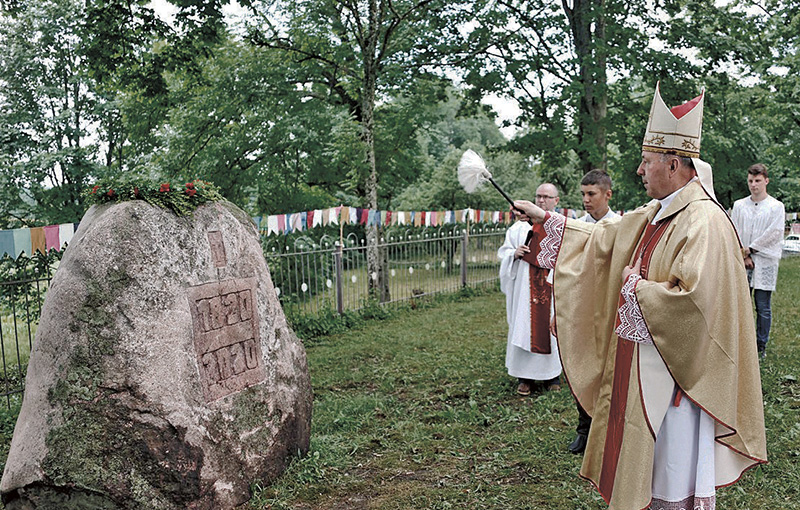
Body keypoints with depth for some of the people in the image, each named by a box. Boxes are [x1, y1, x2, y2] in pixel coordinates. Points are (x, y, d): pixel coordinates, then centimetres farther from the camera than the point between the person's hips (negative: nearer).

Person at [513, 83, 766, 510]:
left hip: (675, 370, -9)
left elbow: (693, 298, -31)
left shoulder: (704, 222, -21)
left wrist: (637, 288, -16)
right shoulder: (654, 215, 8)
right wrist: (545, 220, 21)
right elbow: (601, 238, 20)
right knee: (639, 468, 21)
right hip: (640, 367, 9)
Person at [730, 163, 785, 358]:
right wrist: (743, 255, -6)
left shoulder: (776, 207, 2)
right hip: (742, 262, 3)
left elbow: (774, 233, -8)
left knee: (763, 307, 2)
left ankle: (761, 346, 12)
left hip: (765, 262, -2)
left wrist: (750, 249, -10)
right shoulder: (739, 205, 9)